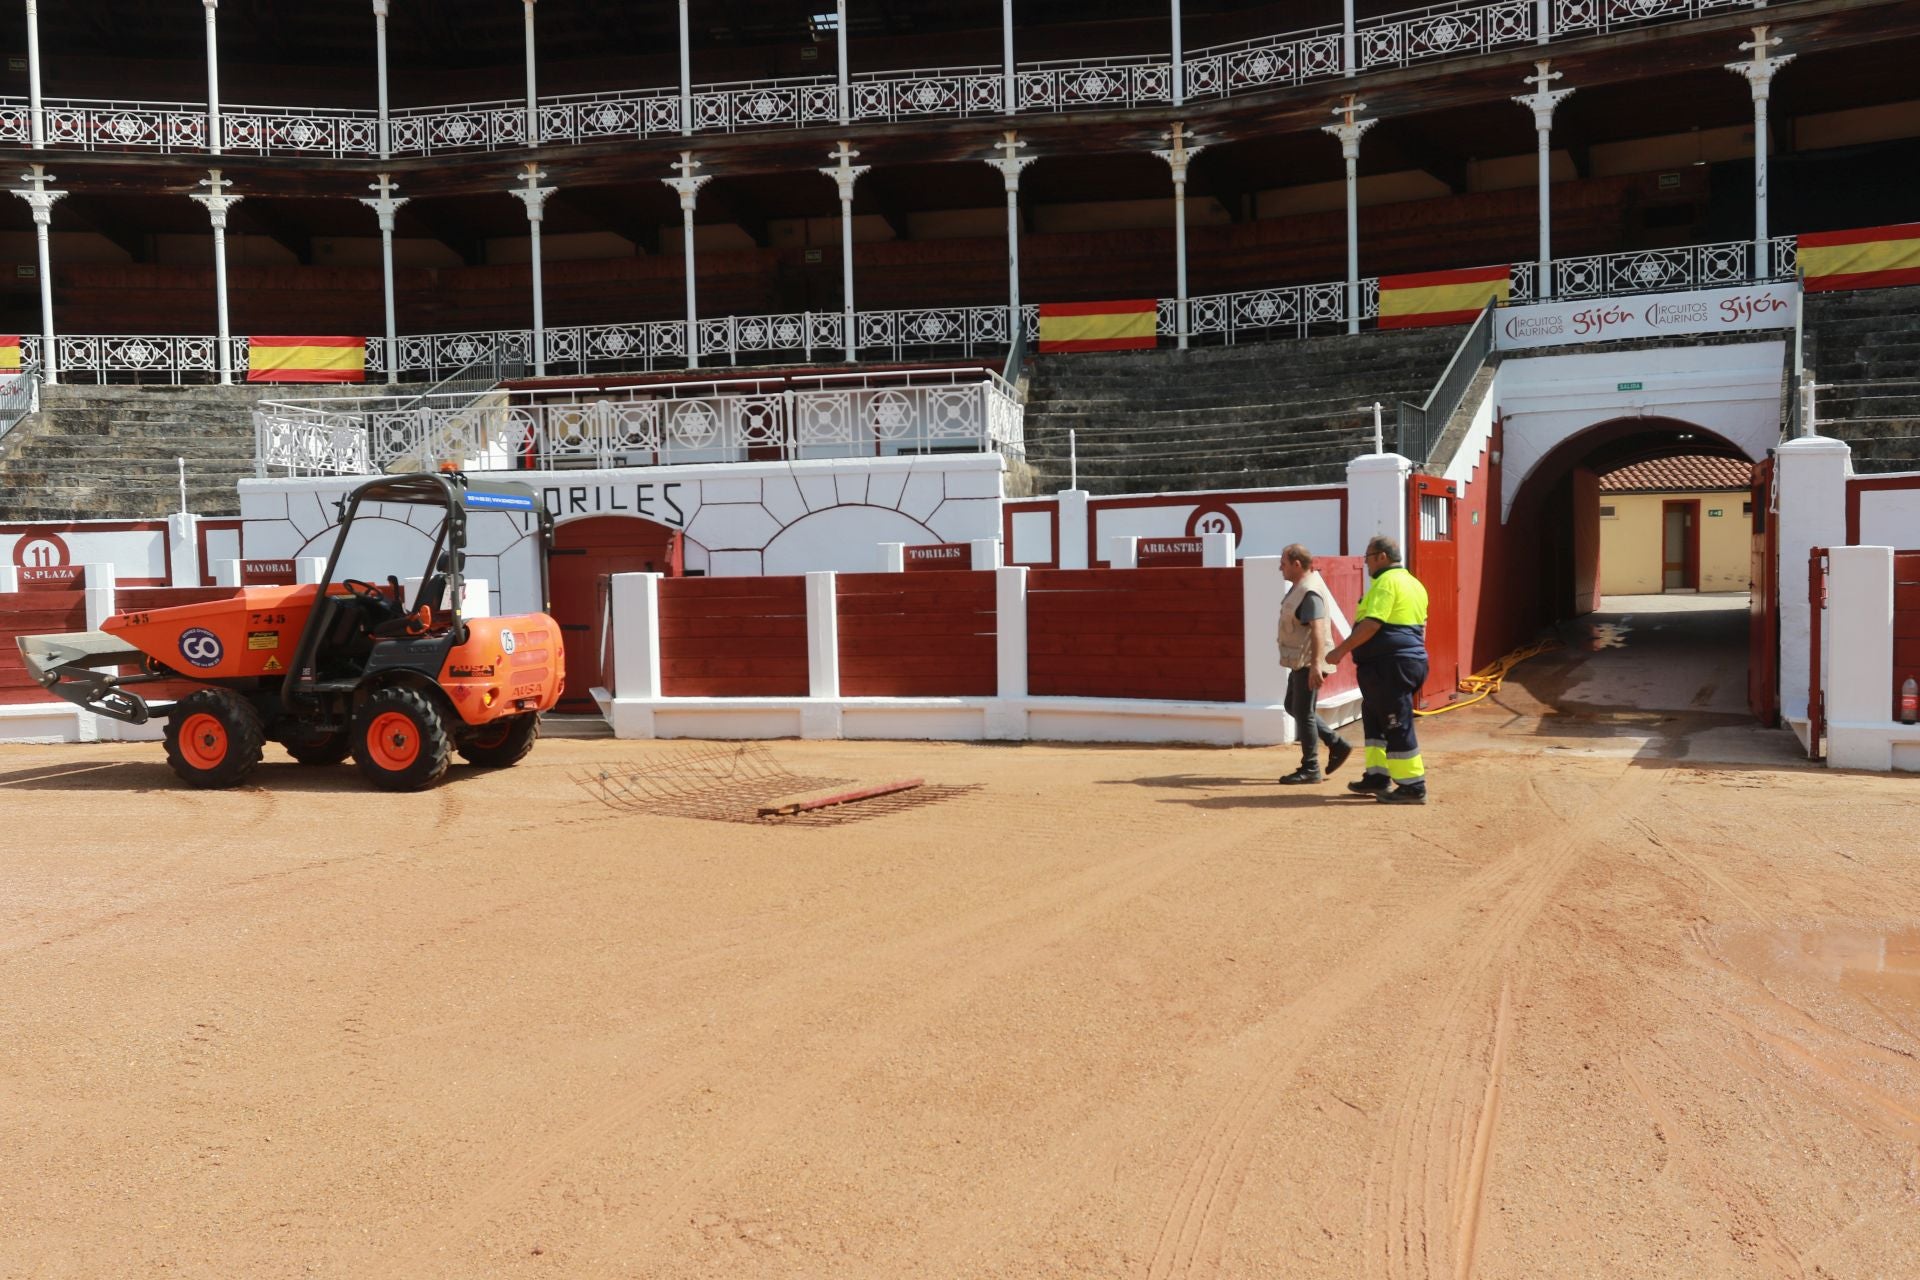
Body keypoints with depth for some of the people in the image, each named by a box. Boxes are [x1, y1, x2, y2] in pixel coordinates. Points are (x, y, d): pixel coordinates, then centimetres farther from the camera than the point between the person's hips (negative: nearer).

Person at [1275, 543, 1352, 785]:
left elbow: (1317, 629, -29)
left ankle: (1310, 769, 6)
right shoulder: (1299, 587, 13)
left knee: (1303, 713, -3)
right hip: (1300, 662, 11)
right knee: (1292, 707, 16)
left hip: (1309, 663, -11)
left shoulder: (1310, 592, -20)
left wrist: (1316, 664, -36)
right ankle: (1337, 745, 19)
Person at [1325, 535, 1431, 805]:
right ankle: (1377, 777, 20)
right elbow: (1421, 626, 23)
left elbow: (1371, 624, -22)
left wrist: (1341, 650, -18)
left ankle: (1412, 787, -1)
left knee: (1397, 724, -5)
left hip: (1389, 665, -10)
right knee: (1374, 718, 18)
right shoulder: (1413, 583, 17)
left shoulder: (1386, 582, -14)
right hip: (1411, 661, 10)